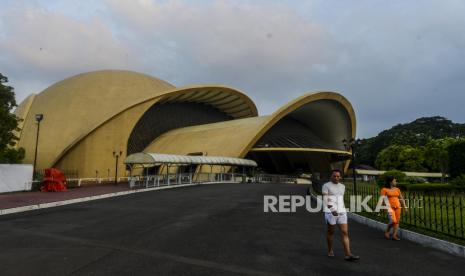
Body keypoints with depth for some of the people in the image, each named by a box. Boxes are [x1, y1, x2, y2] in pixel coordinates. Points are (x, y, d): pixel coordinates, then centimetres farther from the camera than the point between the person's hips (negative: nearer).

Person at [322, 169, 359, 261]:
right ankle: (330, 250, 27)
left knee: (345, 233, -5)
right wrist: (332, 210, -28)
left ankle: (348, 254, -7)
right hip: (330, 212, -5)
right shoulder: (326, 186, -6)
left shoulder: (342, 186, 13)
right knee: (330, 232, 8)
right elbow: (325, 200, -15)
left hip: (342, 212, 5)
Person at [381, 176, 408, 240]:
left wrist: (405, 207, 12)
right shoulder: (384, 189, -5)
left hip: (397, 207, 5)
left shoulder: (397, 189, 10)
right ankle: (387, 231, 10)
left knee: (397, 221, 2)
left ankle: (394, 235, 9)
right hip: (390, 207, -5)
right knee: (393, 221, -14)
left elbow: (401, 199, 16)